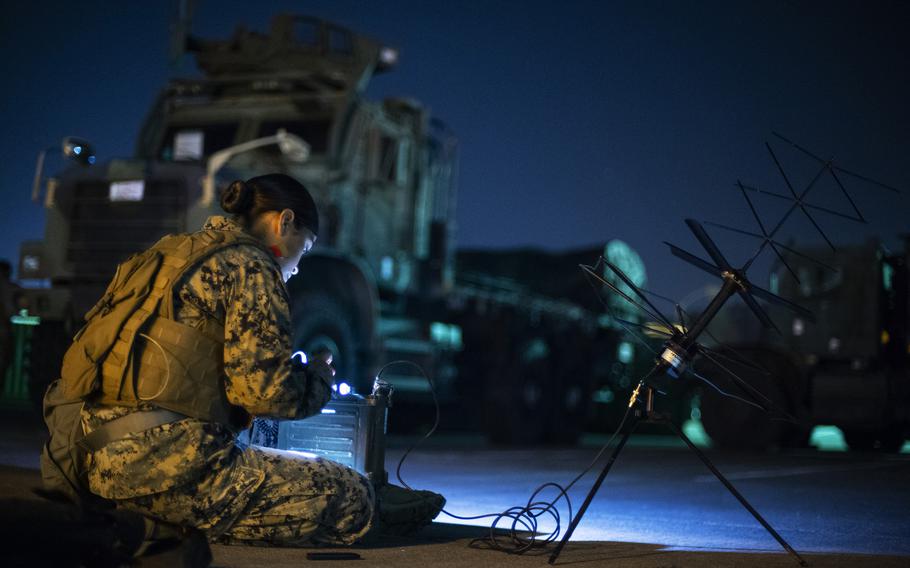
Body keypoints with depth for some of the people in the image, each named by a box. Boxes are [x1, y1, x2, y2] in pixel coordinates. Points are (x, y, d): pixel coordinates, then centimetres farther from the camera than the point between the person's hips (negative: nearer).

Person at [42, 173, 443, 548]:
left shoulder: (174, 254, 23)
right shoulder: (250, 265, -4)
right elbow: (267, 389, -13)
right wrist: (320, 378, 9)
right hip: (171, 465, -10)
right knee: (351, 499, -6)